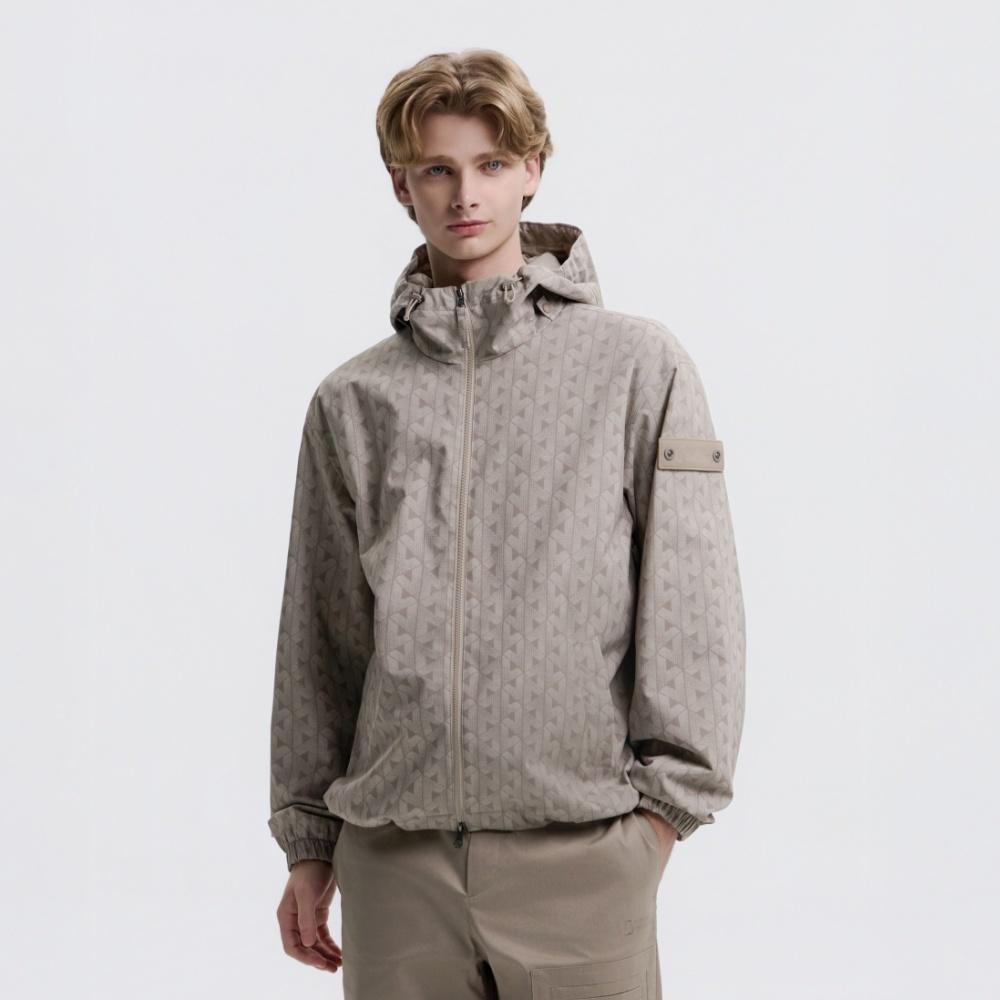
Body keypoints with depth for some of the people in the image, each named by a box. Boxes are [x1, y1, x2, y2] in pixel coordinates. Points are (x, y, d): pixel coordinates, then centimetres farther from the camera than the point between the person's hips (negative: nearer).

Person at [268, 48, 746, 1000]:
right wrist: (307, 840, 12)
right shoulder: (352, 401, 10)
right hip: (393, 848, 2)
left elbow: (691, 599, 0)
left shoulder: (639, 366, 3)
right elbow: (318, 637, 13)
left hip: (579, 845, -2)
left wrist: (667, 798, -6)